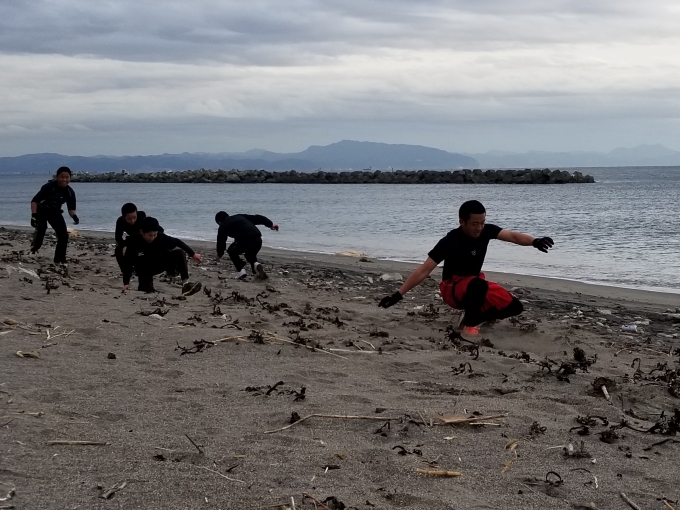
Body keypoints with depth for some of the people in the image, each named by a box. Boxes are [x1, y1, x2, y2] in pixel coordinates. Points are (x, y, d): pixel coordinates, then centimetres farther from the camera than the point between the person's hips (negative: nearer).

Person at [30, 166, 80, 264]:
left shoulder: (70, 192, -12)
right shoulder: (49, 187, -26)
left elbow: (71, 208, -5)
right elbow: (34, 201, -22)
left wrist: (74, 216, -27)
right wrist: (33, 215, -32)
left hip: (55, 212, 5)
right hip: (41, 210, -5)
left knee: (64, 234, -6)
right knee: (41, 229, -29)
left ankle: (60, 259, 7)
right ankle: (35, 247, -1)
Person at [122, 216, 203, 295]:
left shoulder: (160, 236, -23)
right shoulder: (134, 243, -28)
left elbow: (177, 242, -9)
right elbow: (127, 263, -22)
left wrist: (193, 254, -7)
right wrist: (126, 283, -26)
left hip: (160, 263, 2)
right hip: (145, 270, -2)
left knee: (179, 252, -21)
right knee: (147, 290, -20)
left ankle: (185, 283, -32)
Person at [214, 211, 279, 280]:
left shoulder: (223, 226, 15)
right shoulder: (240, 217, 29)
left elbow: (221, 241, 21)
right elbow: (256, 218, 25)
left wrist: (220, 254, 38)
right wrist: (270, 224, 26)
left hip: (245, 241, -5)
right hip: (258, 240, 6)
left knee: (232, 251, 24)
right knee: (251, 254, 34)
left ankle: (240, 270, 10)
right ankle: (256, 264, 4)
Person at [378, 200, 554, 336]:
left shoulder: (486, 231, -12)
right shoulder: (450, 242, -25)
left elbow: (512, 236, -25)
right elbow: (424, 270, -25)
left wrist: (535, 241, -47)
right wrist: (399, 294, -29)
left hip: (476, 285, 6)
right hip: (452, 289, -6)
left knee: (514, 307, -7)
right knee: (478, 284, -39)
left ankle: (474, 316, 10)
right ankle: (469, 324, -15)